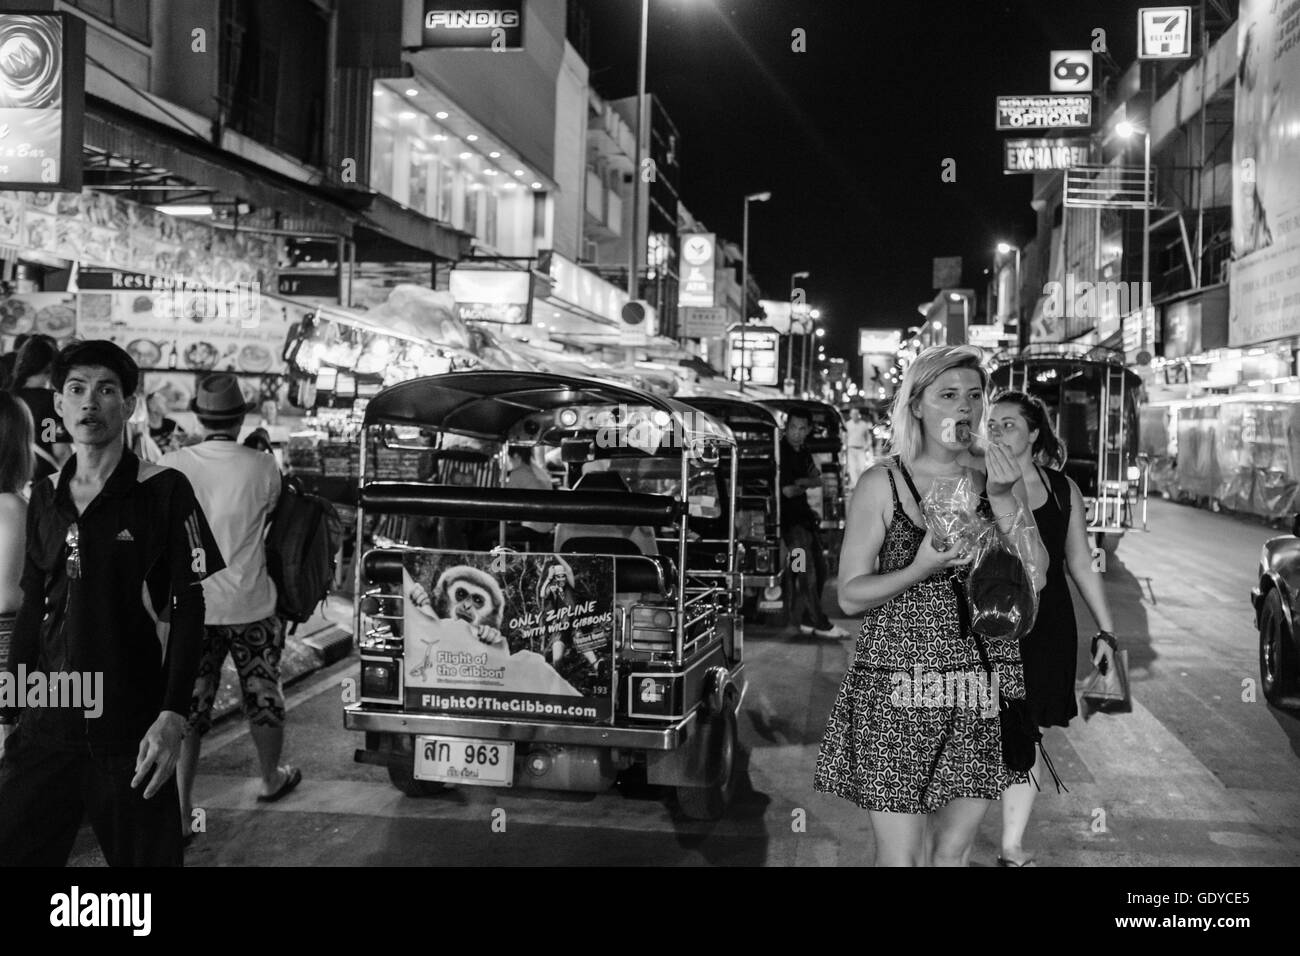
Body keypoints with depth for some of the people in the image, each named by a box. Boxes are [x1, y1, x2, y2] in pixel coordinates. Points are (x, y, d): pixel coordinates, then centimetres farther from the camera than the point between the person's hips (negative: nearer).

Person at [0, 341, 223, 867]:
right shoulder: (45, 495, 9)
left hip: (131, 733, -4)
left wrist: (173, 716, -15)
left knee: (146, 855, 3)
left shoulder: (163, 491, -6)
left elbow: (187, 611, -7)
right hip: (46, 724, 4)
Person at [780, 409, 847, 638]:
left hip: (804, 514, 9)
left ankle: (808, 620, 16)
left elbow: (817, 480, 4)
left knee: (820, 568, 9)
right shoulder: (780, 452, -12)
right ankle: (820, 624, -7)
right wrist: (806, 485, 1)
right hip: (789, 518, -9)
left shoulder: (804, 454, 15)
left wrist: (800, 482, -15)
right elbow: (788, 491, -15)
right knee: (807, 572, -11)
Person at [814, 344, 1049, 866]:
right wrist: (919, 570, -20)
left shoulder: (999, 476, 5)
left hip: (984, 685, 3)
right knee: (901, 854, 0)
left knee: (953, 848, 13)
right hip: (898, 686, -3)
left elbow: (1035, 577, -1)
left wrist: (1001, 499, -12)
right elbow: (850, 596, -4)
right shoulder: (882, 484, -5)